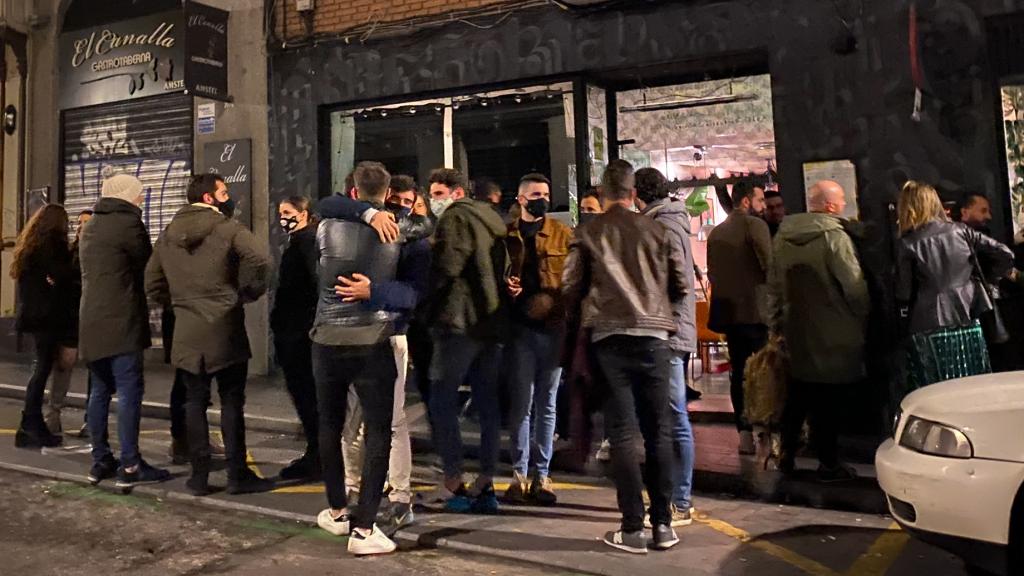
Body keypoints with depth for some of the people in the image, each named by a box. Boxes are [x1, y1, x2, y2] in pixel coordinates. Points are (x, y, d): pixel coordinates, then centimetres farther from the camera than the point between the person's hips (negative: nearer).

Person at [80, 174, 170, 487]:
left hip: (92, 323, 9)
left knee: (100, 391, 13)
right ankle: (130, 466, -6)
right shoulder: (128, 223, -9)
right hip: (121, 323, -9)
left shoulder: (91, 226, 18)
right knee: (129, 392, -7)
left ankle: (100, 461, 19)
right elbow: (147, 265, -3)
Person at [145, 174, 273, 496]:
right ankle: (237, 475, 8)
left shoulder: (168, 235, 11)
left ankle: (199, 476, 15)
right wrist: (246, 294, -10)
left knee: (194, 402, 10)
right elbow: (259, 262, -24)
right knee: (232, 402, 3)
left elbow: (153, 284, 13)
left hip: (186, 333, 5)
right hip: (225, 330, -4)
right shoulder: (229, 229, -7)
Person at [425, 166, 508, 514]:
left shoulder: (455, 217, -4)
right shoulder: (491, 218, 21)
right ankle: (486, 483, 14)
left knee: (443, 401, 0)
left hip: (460, 322, -8)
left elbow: (446, 267, -16)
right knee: (488, 404, 10)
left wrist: (428, 303, -5)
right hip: (494, 321, 8)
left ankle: (453, 481, 2)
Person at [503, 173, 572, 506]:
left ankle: (542, 475, 16)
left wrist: (554, 301, -14)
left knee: (547, 404, 8)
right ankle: (520, 474, 11)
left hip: (555, 327, 0)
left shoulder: (563, 234, 8)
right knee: (522, 402, 1)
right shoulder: (506, 235, 9)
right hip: (521, 327, 0)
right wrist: (505, 287, -7)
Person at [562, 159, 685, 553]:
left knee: (622, 433, 2)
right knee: (658, 431, 9)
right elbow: (681, 286, 11)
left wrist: (587, 314, 24)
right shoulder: (656, 231, 8)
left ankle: (633, 529, 5)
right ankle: (663, 524, 14)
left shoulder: (588, 234, 5)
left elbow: (570, 289, 4)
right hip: (653, 336, 2)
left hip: (610, 338, -1)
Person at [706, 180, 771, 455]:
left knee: (738, 371, 10)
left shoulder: (715, 232, 12)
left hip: (727, 311, 6)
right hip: (755, 309, -6)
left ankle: (745, 434, 14)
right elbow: (770, 265, -16)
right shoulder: (755, 225, -9)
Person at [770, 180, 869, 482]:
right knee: (828, 400, 3)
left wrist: (778, 323, 17)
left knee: (798, 395, 16)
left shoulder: (783, 237, 4)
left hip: (797, 331, 6)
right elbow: (855, 287, -14)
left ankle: (787, 453, 23)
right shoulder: (834, 237, -15)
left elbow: (775, 285, 9)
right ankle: (828, 463, 13)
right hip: (834, 335, -6)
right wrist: (863, 318, 1)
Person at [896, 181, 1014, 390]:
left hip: (929, 329, -3)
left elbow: (903, 294, -5)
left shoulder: (907, 244, -5)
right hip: (969, 322, 4)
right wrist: (982, 278, 16)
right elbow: (1005, 256, 3)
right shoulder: (961, 231, 5)